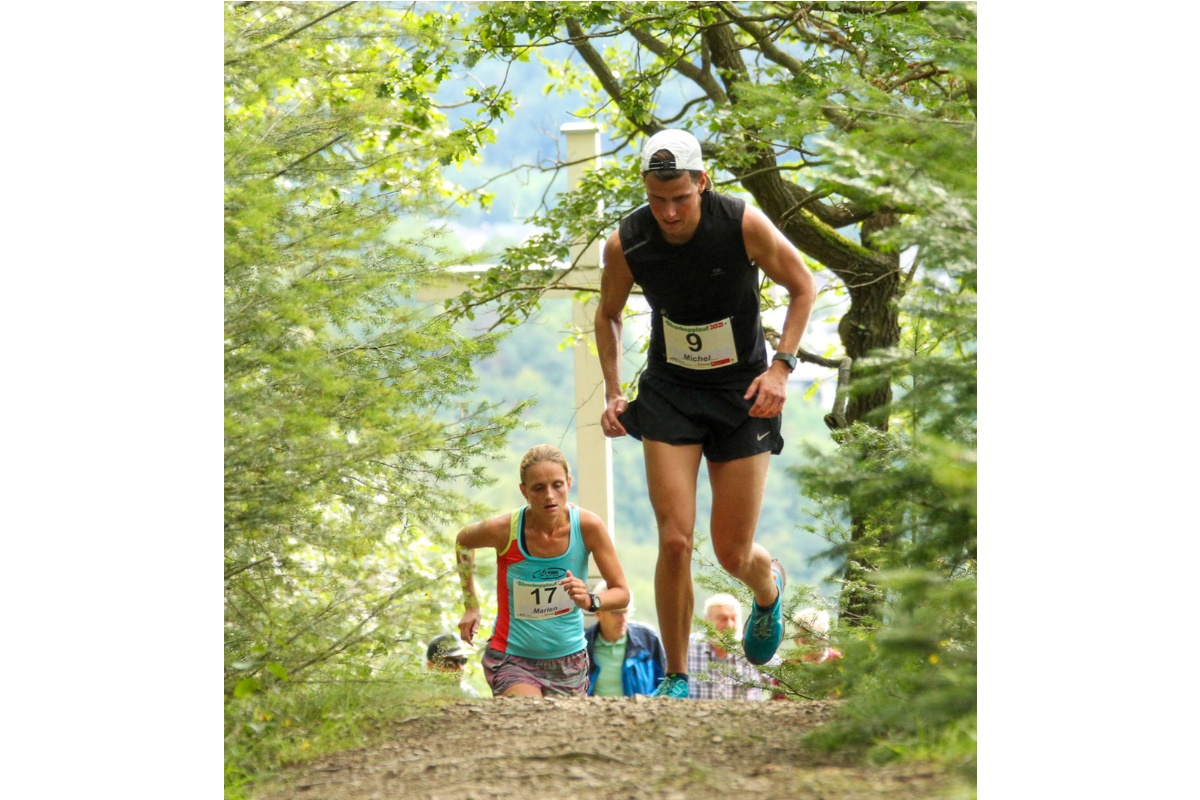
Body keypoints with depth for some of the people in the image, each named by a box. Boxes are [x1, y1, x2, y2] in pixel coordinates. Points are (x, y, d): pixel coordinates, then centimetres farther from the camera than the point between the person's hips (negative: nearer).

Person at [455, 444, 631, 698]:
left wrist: (590, 601, -28)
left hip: (569, 660, 3)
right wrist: (471, 606, 7)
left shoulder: (587, 526, -14)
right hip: (513, 656, -3)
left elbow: (621, 594, -6)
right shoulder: (504, 530, -17)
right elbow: (463, 541, 8)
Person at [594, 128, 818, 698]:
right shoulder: (625, 244, -13)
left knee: (732, 555, 2)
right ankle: (675, 678, 4)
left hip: (743, 394, -1)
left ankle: (770, 588, 41)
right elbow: (608, 314, 8)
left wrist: (781, 366, -11)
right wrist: (613, 393, 0)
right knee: (674, 541, -13)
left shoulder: (744, 225, -19)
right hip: (669, 394, 1)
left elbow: (803, 287, -2)